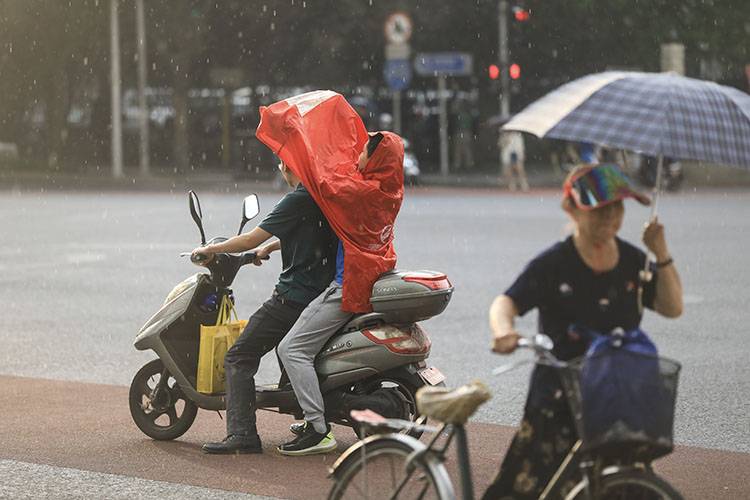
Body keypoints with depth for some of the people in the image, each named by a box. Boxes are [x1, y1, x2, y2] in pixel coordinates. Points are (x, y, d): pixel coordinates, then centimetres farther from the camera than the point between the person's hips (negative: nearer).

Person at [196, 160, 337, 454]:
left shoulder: (299, 199, -15)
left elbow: (252, 239, -12)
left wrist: (210, 250, 1)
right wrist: (269, 247, 38)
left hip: (293, 295, -9)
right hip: (321, 294, 9)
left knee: (238, 358, -7)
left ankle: (242, 434, -17)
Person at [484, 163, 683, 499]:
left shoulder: (633, 261, 5)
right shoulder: (553, 264, -10)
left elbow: (672, 307, 3)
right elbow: (505, 302, -16)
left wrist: (661, 253, -10)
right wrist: (504, 330, -40)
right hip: (558, 394, -4)